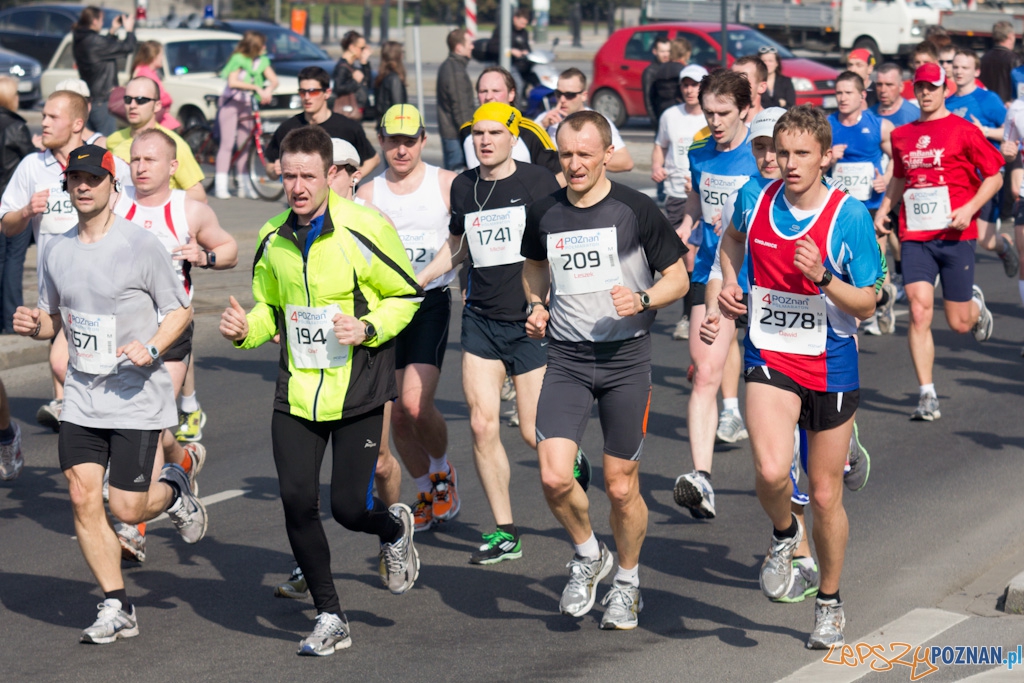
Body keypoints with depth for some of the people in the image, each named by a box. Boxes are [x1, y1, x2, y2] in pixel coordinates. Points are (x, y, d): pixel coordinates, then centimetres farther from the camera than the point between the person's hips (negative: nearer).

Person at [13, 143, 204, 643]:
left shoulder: (141, 246, -9)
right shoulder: (56, 251, 6)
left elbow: (181, 309, -2)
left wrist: (152, 348, -20)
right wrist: (35, 325, -5)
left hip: (137, 398, -4)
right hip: (81, 399, 5)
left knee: (127, 508, -5)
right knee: (83, 499, -4)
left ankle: (173, 491, 30)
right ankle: (117, 608, 8)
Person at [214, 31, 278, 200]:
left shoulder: (262, 61, 4)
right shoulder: (238, 59, -14)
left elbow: (274, 80, -2)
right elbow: (233, 82, -25)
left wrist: (268, 90, -25)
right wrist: (256, 87, -32)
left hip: (246, 105, 6)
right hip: (230, 103, -6)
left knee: (244, 144, 5)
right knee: (227, 143, -11)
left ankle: (243, 185, 10)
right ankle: (220, 186, -12)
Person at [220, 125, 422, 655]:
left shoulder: (363, 230, -12)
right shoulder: (273, 239, 4)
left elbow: (407, 295, -2)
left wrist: (367, 328, -19)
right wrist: (245, 329, -4)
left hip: (358, 392, -4)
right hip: (297, 392, 4)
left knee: (348, 507, -5)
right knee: (297, 503, -3)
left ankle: (395, 531, 34)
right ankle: (329, 618, 13)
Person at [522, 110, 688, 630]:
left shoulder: (636, 210, -6)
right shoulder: (544, 214, 4)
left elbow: (678, 277, 2)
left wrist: (642, 300, -16)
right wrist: (537, 305, 6)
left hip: (626, 357, -2)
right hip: (565, 358, 2)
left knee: (621, 486, 4)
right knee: (554, 477, -14)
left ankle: (627, 581, 28)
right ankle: (588, 555, 15)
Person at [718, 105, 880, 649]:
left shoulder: (849, 216, -12)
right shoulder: (756, 201, -3)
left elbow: (866, 305, -9)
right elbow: (732, 238, 22)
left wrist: (823, 279, -26)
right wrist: (729, 282, 5)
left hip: (830, 366, -1)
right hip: (769, 360, 1)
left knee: (825, 497, 8)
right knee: (771, 472, -23)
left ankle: (829, 603, 31)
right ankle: (783, 534, 13)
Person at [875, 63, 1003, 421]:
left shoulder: (963, 130, -3)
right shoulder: (902, 135, 10)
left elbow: (994, 176, 0)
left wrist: (969, 209, -13)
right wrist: (884, 208, 12)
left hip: (954, 235, -2)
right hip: (914, 236, 2)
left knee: (959, 323, 5)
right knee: (919, 313, -13)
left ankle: (976, 303, 44)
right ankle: (927, 396, -8)